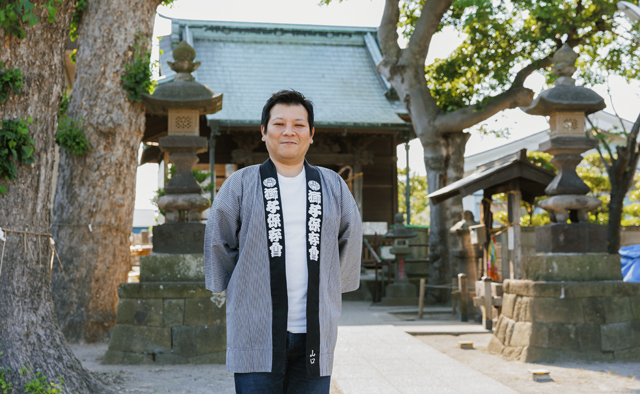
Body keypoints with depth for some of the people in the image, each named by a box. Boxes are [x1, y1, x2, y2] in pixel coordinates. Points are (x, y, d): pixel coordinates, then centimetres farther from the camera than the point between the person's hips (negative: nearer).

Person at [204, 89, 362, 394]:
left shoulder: (333, 186, 10)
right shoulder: (240, 185, 2)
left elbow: (350, 240, 19)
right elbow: (218, 243, 8)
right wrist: (230, 290, 11)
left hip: (314, 334, 3)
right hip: (256, 333, -2)